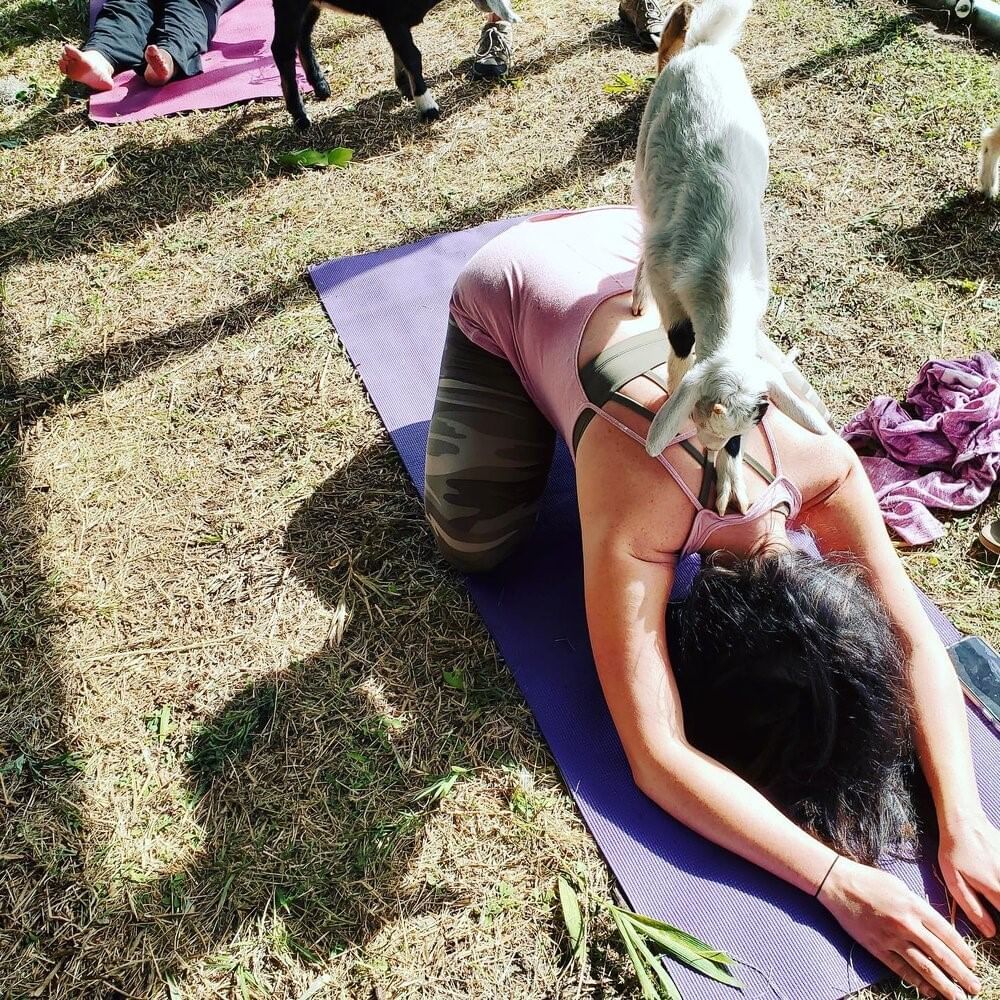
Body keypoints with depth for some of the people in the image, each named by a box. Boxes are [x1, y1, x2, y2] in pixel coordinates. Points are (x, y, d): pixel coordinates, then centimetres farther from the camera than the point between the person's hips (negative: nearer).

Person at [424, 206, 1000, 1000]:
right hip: (513, 293, -3)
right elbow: (657, 758, -39)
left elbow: (916, 641, -17)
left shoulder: (825, 466, -26)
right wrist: (838, 881, -44)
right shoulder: (635, 529, -38)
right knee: (476, 539, -13)